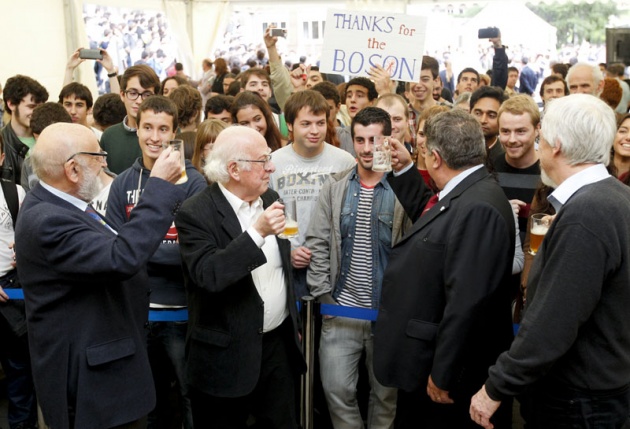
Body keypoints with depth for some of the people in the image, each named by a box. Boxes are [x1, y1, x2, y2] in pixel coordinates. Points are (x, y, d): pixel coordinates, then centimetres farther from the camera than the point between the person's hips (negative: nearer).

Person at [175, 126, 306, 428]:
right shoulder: (196, 213, -15)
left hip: (279, 342, 6)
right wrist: (256, 233, -31)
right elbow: (207, 276, -27)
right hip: (228, 352, -6)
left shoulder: (270, 199, 6)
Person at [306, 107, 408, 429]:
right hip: (341, 311, 2)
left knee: (386, 393, 13)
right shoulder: (335, 186, 3)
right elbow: (317, 243, 2)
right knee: (337, 390, 6)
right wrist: (323, 295, -2)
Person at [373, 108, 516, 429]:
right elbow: (428, 217, 27)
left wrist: (443, 375, -24)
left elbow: (467, 302, -30)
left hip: (444, 371, -9)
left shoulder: (479, 209, -26)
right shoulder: (461, 196, 5)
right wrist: (404, 171, 21)